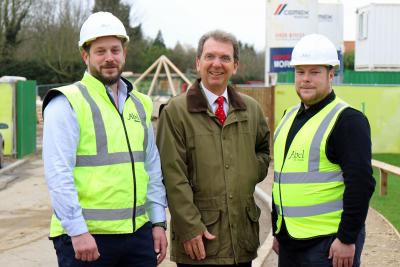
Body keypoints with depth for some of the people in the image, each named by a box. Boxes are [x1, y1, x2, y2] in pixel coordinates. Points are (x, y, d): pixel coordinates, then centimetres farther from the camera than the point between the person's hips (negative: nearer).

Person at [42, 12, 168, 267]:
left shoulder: (140, 104, 14)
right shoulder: (67, 103, -6)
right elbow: (59, 174, -13)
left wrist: (158, 222, 10)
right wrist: (77, 231, -17)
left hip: (139, 233, 6)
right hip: (85, 236, -5)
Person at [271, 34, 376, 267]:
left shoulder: (348, 120, -11)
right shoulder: (290, 116, 13)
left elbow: (361, 184, -17)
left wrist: (347, 239, -19)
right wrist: (277, 230, 19)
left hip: (329, 242, -8)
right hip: (290, 240, 8)